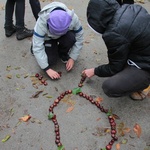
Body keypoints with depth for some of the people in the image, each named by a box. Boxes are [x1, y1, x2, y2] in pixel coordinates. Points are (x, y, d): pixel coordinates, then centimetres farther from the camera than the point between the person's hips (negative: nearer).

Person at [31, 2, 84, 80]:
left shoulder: (73, 18, -33)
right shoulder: (42, 22, -37)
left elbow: (79, 38, -20)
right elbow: (37, 47, -35)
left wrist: (72, 58, -21)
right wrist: (47, 69, -36)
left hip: (66, 35, 2)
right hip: (48, 38, -1)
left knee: (71, 38, -33)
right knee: (51, 60, -22)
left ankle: (63, 54, -2)